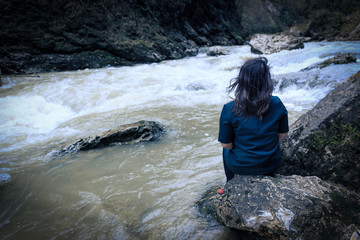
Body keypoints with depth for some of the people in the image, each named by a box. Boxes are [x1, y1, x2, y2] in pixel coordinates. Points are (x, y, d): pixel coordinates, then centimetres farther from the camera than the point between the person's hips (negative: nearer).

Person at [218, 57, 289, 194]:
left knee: (227, 150, 32)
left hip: (240, 166, -2)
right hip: (271, 165, 2)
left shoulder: (229, 110, -23)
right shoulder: (277, 104, -16)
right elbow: (283, 135, -2)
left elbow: (226, 144, -13)